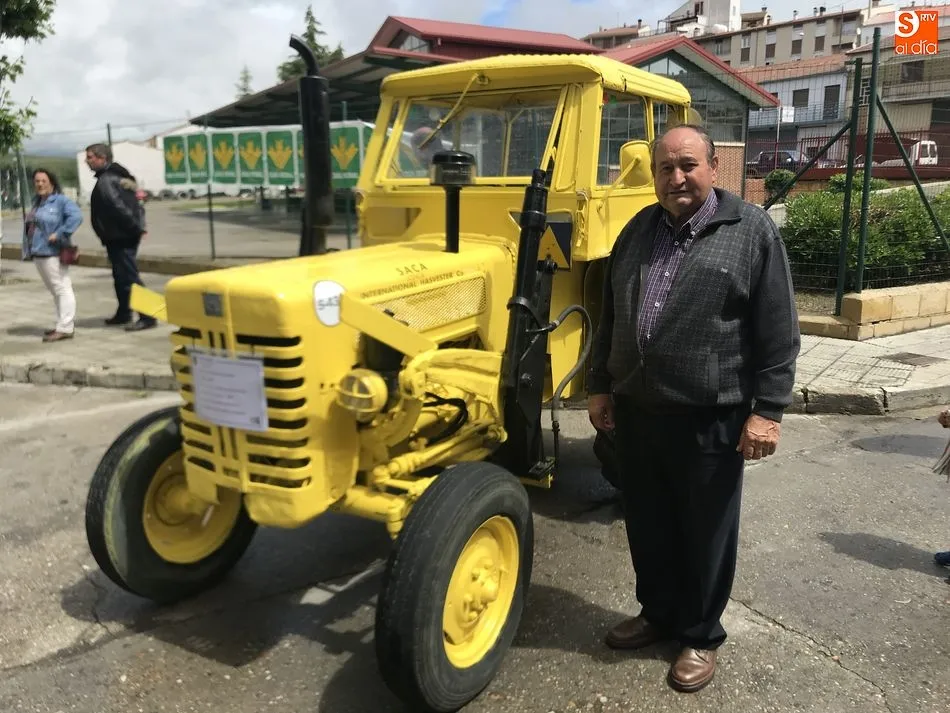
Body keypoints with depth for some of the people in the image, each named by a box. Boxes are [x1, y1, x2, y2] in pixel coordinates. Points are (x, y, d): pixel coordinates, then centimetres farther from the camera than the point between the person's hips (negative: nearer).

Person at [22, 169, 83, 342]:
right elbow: (30, 226, 27)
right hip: (38, 253, 9)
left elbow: (76, 216, -24)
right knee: (54, 290, 14)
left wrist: (60, 234, -24)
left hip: (53, 254, -9)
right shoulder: (36, 202, 18)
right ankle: (65, 323, 22)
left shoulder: (61, 201, -9)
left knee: (62, 288, -7)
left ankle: (65, 328, -7)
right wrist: (28, 249, 16)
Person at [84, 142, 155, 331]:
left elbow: (120, 208, -26)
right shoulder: (116, 174, 15)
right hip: (121, 235, 11)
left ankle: (147, 316, -11)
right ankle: (123, 313, 30)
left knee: (129, 276, -10)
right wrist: (138, 226, 13)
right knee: (121, 275, 19)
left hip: (120, 237, -11)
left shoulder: (105, 181, -17)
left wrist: (135, 228, -20)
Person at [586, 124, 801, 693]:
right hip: (636, 408, 5)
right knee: (648, 525, 17)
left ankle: (700, 635, 28)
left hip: (710, 417, -5)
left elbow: (778, 332, -8)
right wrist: (600, 385, 12)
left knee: (705, 533, 9)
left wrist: (768, 409, -12)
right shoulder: (638, 230, 10)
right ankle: (658, 612, 37)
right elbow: (610, 317, 15)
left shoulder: (752, 230, -6)